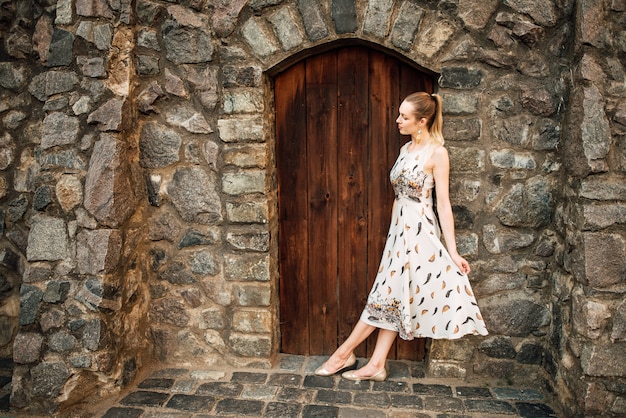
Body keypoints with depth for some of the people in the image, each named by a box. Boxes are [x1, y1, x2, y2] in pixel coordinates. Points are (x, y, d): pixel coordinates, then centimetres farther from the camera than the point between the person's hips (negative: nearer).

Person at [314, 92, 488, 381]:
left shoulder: (436, 153, -10)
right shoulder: (406, 148, 12)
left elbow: (443, 203, -12)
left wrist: (452, 251, -13)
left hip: (419, 230, -8)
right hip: (400, 227, 8)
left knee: (390, 294, 0)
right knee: (392, 296, 9)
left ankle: (344, 353, 10)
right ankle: (376, 365, 15)